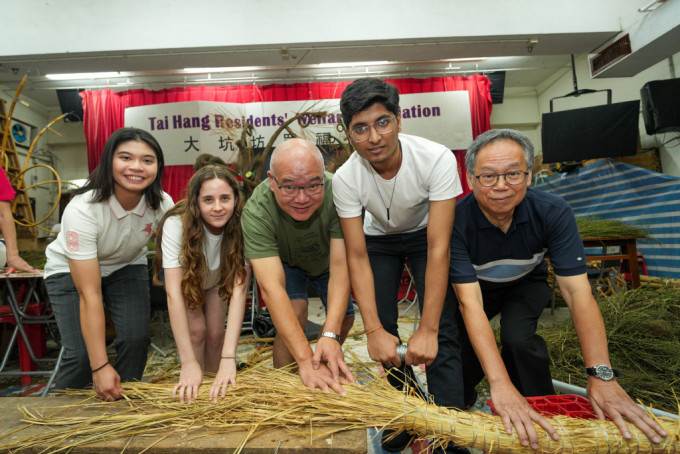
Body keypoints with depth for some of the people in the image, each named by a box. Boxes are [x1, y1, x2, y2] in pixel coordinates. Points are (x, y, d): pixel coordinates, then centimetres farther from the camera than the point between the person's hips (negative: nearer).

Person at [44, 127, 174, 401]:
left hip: (126, 267, 3)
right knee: (81, 354, -16)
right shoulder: (82, 209, -33)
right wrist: (100, 366, -32)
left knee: (136, 339, -16)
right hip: (70, 271, -2)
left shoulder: (163, 205, -22)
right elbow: (89, 295, -33)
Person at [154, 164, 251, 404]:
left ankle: (215, 391, 13)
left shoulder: (240, 227, -34)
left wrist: (229, 358, -49)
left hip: (216, 280, 1)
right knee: (196, 329, -18)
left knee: (215, 333, -9)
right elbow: (174, 292, -41)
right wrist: (188, 363, -46)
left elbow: (239, 289, -40)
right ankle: (193, 390, 2)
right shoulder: (176, 225, -38)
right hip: (184, 278, -1)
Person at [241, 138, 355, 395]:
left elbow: (340, 268, -39)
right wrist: (305, 359, -54)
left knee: (344, 319, -2)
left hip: (326, 260, 2)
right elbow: (271, 287, -46)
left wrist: (330, 335, -51)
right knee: (294, 312, -24)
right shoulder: (256, 212, -40)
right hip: (284, 261, -2)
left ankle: (327, 370, 28)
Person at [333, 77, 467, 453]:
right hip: (379, 239, 2)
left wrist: (427, 330, -35)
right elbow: (357, 258, -24)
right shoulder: (346, 178, -27)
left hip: (425, 234, -1)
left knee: (442, 330, -14)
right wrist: (373, 330, -31)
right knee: (383, 326, -3)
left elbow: (438, 248, -34)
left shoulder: (437, 159, -34)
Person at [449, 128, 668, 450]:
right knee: (462, 349, -15)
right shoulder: (458, 220, -34)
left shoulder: (553, 213, -28)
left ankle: (541, 419, -1)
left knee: (518, 338, -27)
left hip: (526, 283, 0)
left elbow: (578, 292, -29)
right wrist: (499, 385, -47)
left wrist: (602, 376, -38)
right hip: (477, 287, 0)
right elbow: (470, 302, -38)